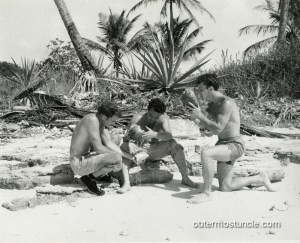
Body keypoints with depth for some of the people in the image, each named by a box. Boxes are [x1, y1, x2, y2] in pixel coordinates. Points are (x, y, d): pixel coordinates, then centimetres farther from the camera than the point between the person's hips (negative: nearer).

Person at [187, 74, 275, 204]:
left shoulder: (226, 103, -18)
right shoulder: (211, 104, 10)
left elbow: (217, 129, -23)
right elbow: (202, 124, 13)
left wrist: (200, 115, -19)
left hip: (234, 145, -10)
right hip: (224, 145, 10)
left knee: (205, 153, -35)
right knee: (225, 187, 11)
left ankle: (207, 192, -22)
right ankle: (260, 179, 29)